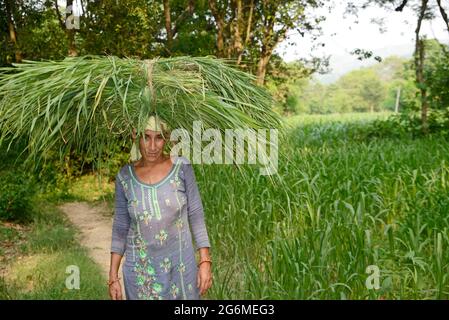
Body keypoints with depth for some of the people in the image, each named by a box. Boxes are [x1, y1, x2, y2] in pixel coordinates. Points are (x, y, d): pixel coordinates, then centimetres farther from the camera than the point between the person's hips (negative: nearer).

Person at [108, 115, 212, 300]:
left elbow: (196, 216, -4)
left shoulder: (182, 168, -9)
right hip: (140, 270, 1)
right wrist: (113, 276, 1)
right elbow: (120, 228, 2)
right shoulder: (125, 176, -5)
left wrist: (205, 262, -8)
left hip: (181, 266, 0)